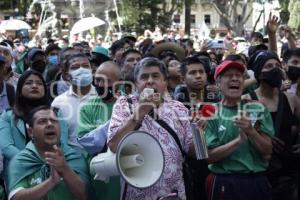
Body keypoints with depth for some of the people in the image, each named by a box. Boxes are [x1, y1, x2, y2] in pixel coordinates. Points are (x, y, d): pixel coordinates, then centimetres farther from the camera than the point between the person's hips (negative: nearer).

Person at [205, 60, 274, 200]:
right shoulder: (210, 114, -3)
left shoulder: (258, 109, 1)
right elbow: (209, 156, -9)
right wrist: (239, 140, -20)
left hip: (256, 182, 2)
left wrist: (251, 131, -18)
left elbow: (267, 151, -2)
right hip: (223, 183, -2)